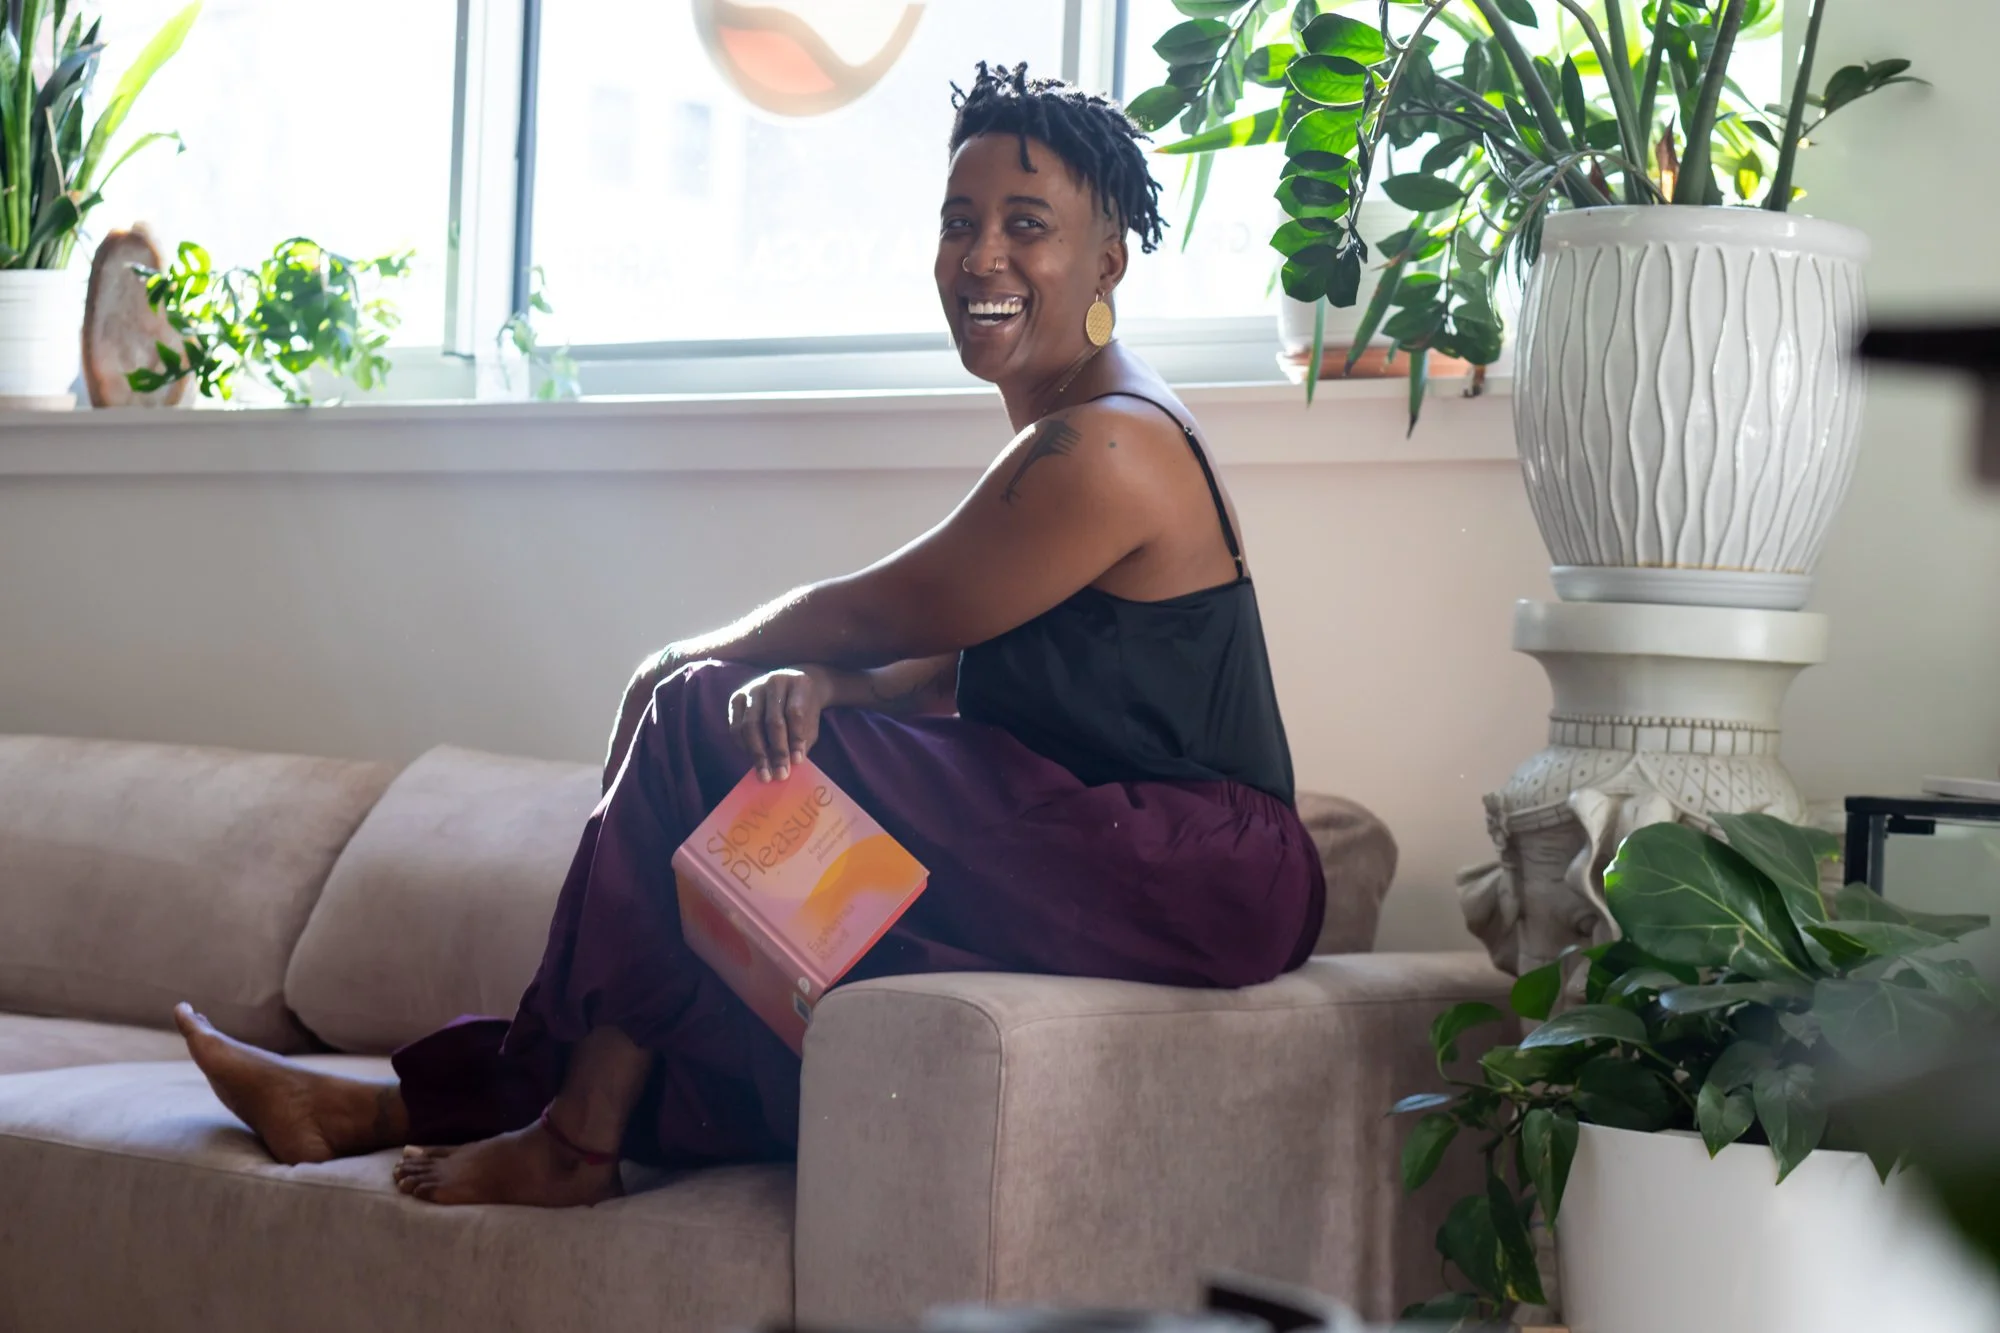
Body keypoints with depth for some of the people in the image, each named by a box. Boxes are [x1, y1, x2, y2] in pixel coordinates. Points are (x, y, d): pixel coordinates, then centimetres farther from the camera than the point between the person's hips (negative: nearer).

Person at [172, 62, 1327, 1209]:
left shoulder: (1102, 452, -16)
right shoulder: (1072, 432, 16)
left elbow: (868, 617, -10)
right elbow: (958, 665, 12)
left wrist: (680, 672, 8)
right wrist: (810, 685, -10)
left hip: (1190, 884, -10)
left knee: (702, 725, -11)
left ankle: (575, 1137, -4)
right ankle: (410, 1107, 10)